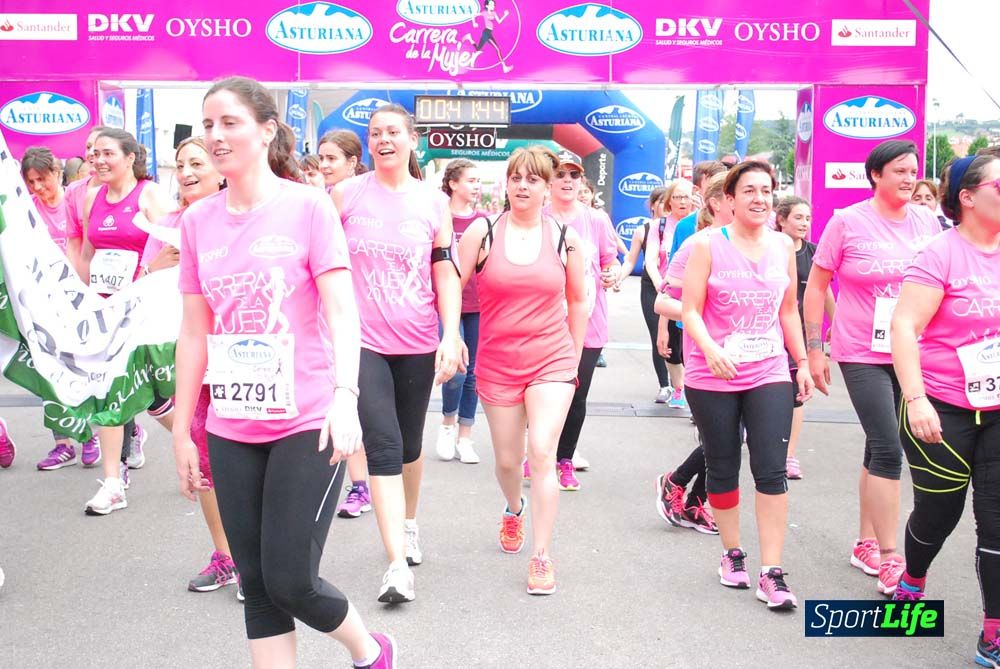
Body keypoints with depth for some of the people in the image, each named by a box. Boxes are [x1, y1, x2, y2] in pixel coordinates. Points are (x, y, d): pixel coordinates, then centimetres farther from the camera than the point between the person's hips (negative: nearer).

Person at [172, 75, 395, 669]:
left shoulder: (308, 205, -5)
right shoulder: (198, 220, 7)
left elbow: (341, 310, -11)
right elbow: (195, 331, 10)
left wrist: (345, 395, -25)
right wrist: (182, 430, 11)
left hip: (307, 424, -4)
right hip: (232, 430, 5)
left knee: (290, 581, -4)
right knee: (257, 585, 8)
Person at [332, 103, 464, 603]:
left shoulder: (434, 202, 3)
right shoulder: (345, 195, 0)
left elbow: (446, 274, 2)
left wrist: (451, 336, -7)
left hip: (418, 343, 2)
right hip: (363, 340, -2)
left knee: (409, 444, 16)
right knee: (383, 446, -11)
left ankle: (408, 524, 42)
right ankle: (397, 563, -10)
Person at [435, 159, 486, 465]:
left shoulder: (483, 220, 8)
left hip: (478, 305, 4)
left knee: (472, 372, 7)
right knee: (455, 369, -12)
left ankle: (465, 437, 19)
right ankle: (447, 424, 15)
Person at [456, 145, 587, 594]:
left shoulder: (566, 238, 0)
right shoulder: (482, 233, -3)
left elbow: (578, 300, 11)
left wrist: (574, 358, 13)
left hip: (551, 362, -1)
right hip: (496, 363, 1)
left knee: (542, 453, -13)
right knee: (507, 460, 12)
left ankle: (541, 556, 0)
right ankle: (513, 509, 47)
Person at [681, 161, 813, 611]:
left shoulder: (783, 246, 7)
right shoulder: (708, 245, -5)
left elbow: (788, 311, 15)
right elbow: (691, 310, -9)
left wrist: (802, 361, 13)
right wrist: (710, 349, -25)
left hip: (769, 374, 2)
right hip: (713, 378, -2)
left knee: (772, 470, -5)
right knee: (723, 469, 10)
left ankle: (771, 573, 1)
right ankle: (732, 553, 30)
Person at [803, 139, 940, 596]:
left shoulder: (927, 222, 5)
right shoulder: (848, 222, -6)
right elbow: (815, 287, -2)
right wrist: (814, 351, -5)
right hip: (863, 355, -4)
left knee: (880, 448, 13)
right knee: (888, 449, -10)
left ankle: (865, 543, 27)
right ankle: (888, 560, -3)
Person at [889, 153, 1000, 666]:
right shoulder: (943, 253, -13)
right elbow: (904, 326, -19)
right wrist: (916, 399, -26)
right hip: (942, 411, -4)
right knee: (939, 512, 10)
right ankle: (912, 581, 41)